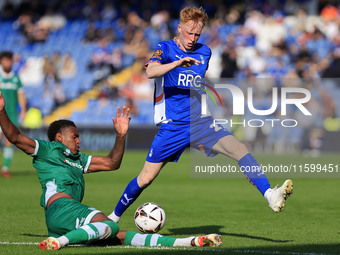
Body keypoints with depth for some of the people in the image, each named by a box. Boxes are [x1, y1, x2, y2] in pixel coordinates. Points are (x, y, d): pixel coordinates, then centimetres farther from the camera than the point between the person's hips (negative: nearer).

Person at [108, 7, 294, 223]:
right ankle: (114, 217, 21)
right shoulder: (166, 48, -4)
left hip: (200, 122, 3)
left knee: (239, 149, -21)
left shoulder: (204, 52, 11)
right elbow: (150, 72, -27)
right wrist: (178, 63, -39)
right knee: (146, 178, 0)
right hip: (172, 125, -3)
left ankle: (271, 196, -30)